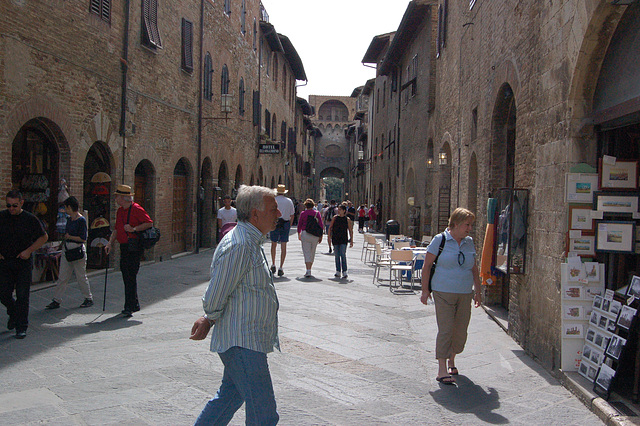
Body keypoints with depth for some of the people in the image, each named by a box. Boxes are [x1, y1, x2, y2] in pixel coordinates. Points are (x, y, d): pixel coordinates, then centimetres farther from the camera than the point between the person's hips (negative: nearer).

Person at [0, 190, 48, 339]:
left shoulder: (30, 219, -1)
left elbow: (44, 237, 7)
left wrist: (29, 251, -5)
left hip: (23, 263, -2)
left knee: (22, 296, -3)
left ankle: (21, 327, 6)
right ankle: (13, 314, 33)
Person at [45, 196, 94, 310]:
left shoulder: (81, 220, -12)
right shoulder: (69, 219, 13)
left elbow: (83, 239, -16)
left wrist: (69, 237, -10)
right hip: (67, 250, 8)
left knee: (81, 276, 2)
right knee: (62, 277, 6)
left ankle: (89, 299, 16)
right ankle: (56, 300, 9)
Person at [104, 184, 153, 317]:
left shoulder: (136, 209, -9)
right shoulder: (120, 211, 17)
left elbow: (149, 223, -12)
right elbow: (117, 229, 21)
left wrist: (134, 229, -20)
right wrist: (110, 243, 9)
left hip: (134, 248, -9)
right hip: (124, 247, 9)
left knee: (131, 277, -10)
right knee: (126, 277, 12)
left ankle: (129, 307, -8)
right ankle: (134, 305, 23)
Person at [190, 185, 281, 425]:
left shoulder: (251, 241, 14)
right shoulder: (239, 246, -21)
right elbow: (214, 298, -18)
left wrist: (209, 320, 10)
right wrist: (210, 320, -1)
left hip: (244, 342, 10)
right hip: (242, 343, -10)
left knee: (230, 396, 22)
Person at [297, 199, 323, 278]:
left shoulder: (303, 213, -1)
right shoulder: (317, 213, 2)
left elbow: (299, 225, 6)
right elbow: (321, 225, 0)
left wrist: (299, 234, 22)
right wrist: (321, 236, 7)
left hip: (305, 234, -2)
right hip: (315, 235, 2)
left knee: (307, 253, -3)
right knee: (312, 252, 15)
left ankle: (308, 271, -15)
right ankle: (309, 269, 25)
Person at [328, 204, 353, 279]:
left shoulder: (347, 220, 0)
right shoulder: (335, 218, 4)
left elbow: (350, 231, 4)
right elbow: (330, 228, 8)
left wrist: (351, 240, 1)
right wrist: (329, 237, 1)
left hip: (344, 240, -2)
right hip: (335, 239, 2)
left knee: (343, 255, -11)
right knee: (337, 255, 6)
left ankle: (344, 272, -8)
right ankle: (338, 271, 14)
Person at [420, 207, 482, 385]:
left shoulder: (469, 243, 10)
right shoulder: (440, 240, -6)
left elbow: (474, 269, 19)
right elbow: (427, 266, -3)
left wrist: (477, 291, 17)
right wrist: (425, 290, -4)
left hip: (465, 293, 5)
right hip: (444, 292, -5)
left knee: (461, 331, 8)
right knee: (445, 330, -8)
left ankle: (451, 359, 31)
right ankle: (442, 370, -4)